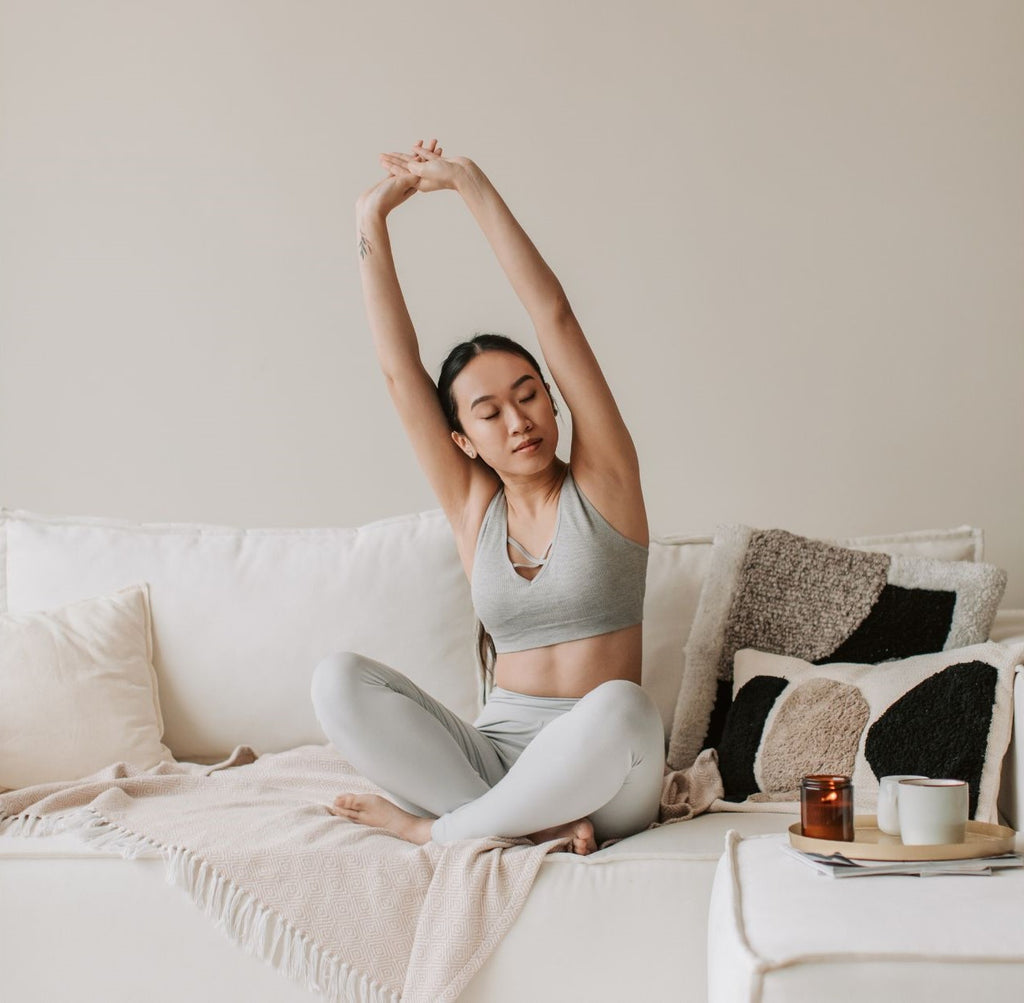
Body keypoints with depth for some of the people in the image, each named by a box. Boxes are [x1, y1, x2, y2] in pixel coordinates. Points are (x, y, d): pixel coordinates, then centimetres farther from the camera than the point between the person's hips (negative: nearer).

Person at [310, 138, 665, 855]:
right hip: (496, 754, 3)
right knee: (339, 679, -19)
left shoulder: (602, 480, 2)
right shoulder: (472, 506, 10)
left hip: (605, 773, -3)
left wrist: (471, 184, -5)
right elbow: (399, 367, 4)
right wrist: (372, 222, 1)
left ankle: (434, 826, -17)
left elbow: (553, 316, -5)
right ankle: (537, 823, -22)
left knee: (619, 709, -39)